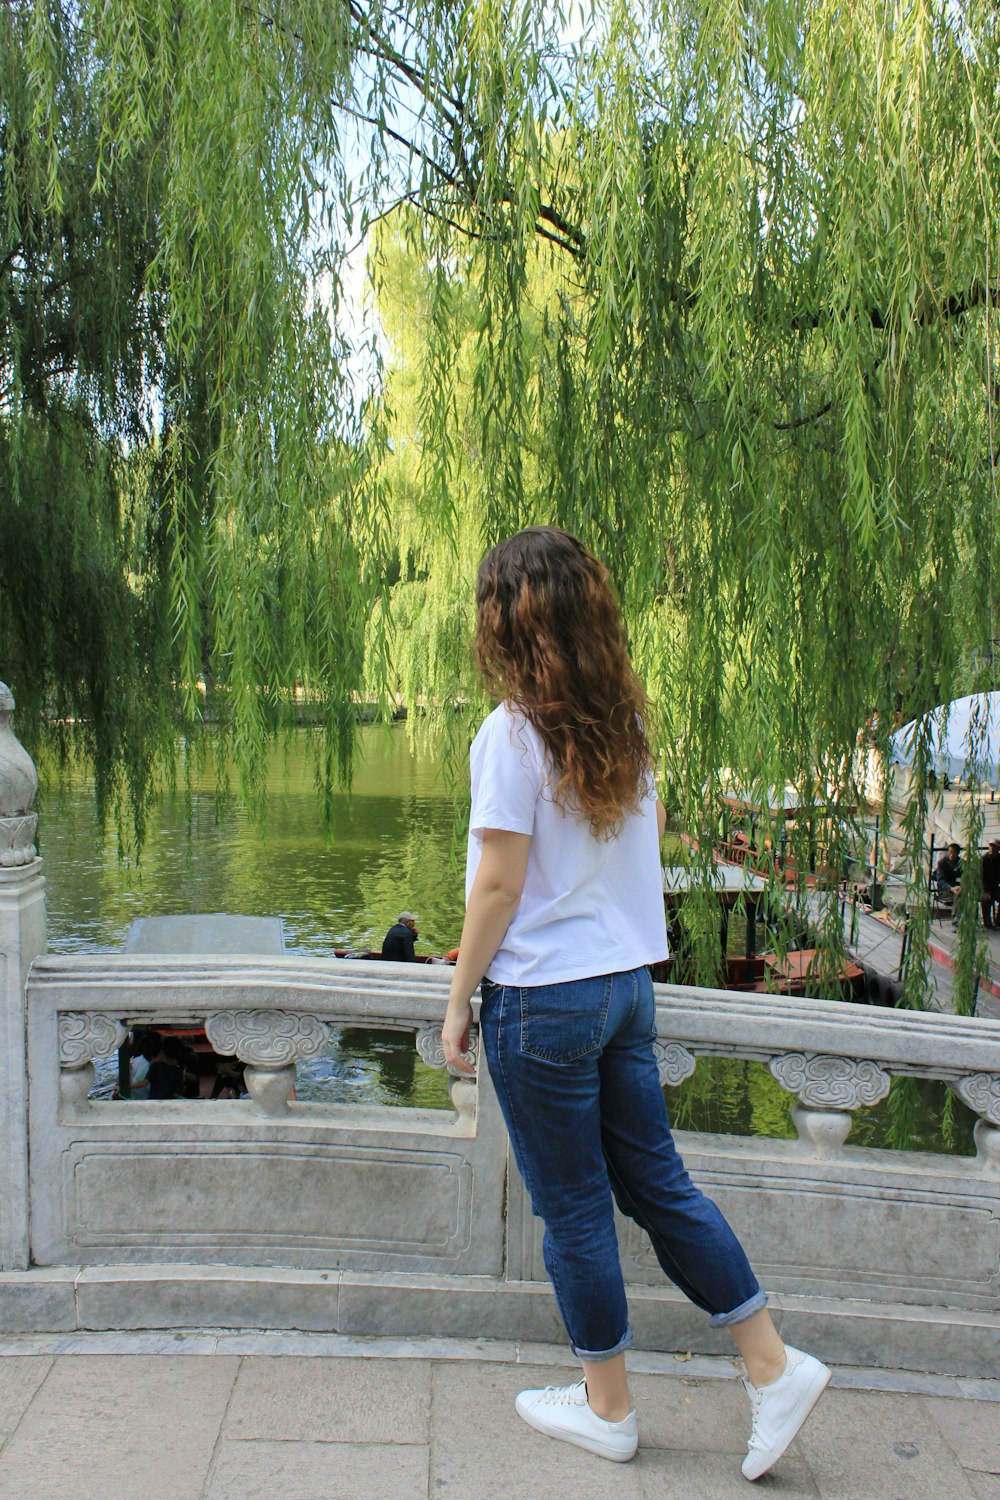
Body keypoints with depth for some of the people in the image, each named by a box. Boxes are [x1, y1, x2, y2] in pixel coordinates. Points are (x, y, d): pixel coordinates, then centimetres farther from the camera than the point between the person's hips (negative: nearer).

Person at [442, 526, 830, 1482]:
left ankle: (606, 1407, 26)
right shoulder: (622, 723, 4)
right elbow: (653, 830, 16)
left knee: (572, 1208, 9)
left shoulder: (513, 731, -17)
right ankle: (775, 1367, 21)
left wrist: (458, 1002, -7)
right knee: (656, 1182, 18)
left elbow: (498, 885, -16)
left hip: (543, 999, -7)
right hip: (627, 983, 7)